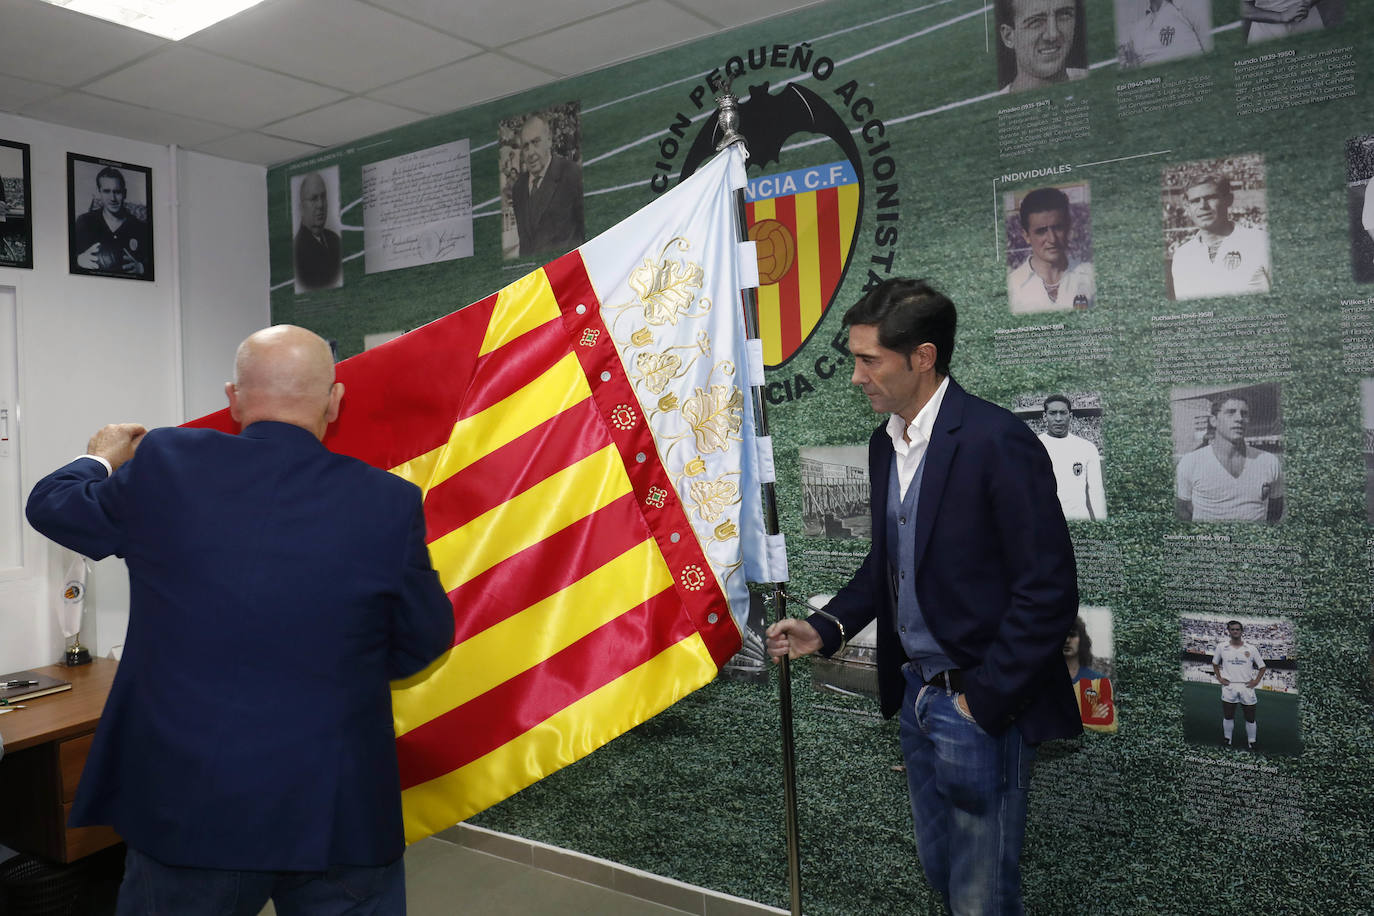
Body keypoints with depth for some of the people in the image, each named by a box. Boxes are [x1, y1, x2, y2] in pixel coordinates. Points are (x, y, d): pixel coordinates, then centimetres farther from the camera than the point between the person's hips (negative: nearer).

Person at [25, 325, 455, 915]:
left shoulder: (164, 467, -10)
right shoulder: (387, 503, -14)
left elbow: (51, 506, 10)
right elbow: (425, 643, -1)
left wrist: (102, 459, 31)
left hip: (186, 808, 1)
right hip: (338, 816, -1)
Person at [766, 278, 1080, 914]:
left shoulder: (996, 442, -20)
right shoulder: (885, 443, 6)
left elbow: (1048, 592, -21)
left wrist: (983, 700, -17)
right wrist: (827, 627, 3)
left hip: (980, 706, -7)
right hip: (915, 695, 8)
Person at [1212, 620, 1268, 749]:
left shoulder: (1251, 649, 2)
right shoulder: (1221, 647, 3)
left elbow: (1262, 667, 10)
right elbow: (1215, 664, 15)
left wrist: (1256, 681, -1)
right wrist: (1219, 678, 5)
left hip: (1247, 687, 0)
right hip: (1229, 686, 0)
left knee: (1250, 718, 5)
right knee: (1228, 717, 7)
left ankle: (1251, 743, 18)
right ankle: (1227, 741, 20)